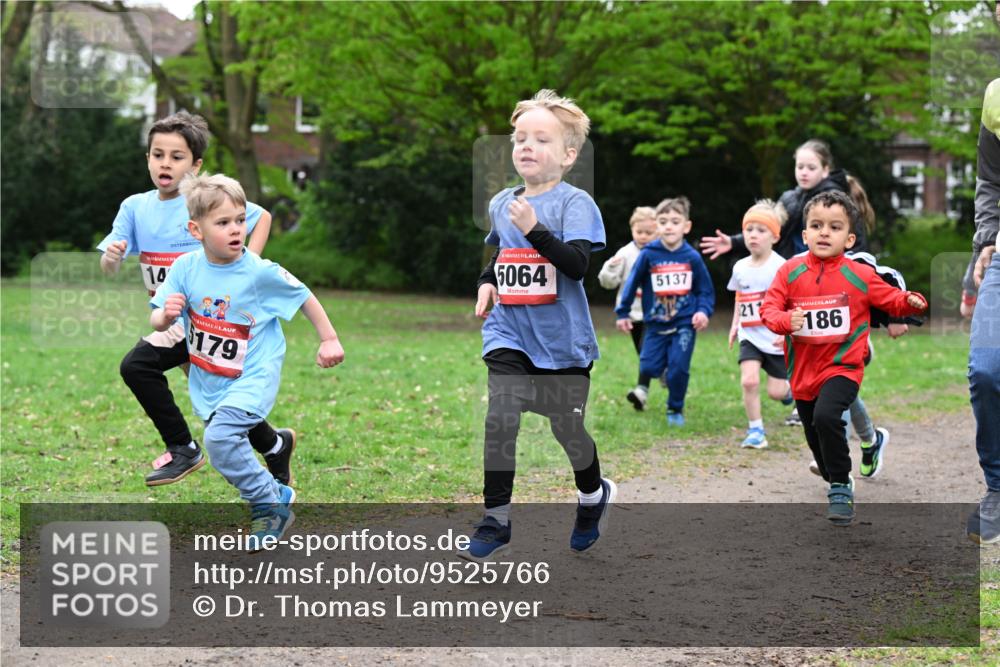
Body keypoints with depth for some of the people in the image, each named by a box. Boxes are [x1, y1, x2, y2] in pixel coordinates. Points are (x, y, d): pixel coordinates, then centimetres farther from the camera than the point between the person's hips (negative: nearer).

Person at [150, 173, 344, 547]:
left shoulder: (261, 273, -18)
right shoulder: (185, 268, -9)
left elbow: (304, 298, -3)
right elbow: (157, 323, -8)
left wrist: (329, 340, 2)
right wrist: (167, 314, -30)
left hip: (252, 378, -5)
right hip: (207, 381, 5)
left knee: (220, 436, -24)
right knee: (227, 445, 14)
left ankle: (269, 506, -8)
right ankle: (276, 493, 37)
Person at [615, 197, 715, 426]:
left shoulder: (692, 257, -5)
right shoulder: (648, 255, -7)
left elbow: (705, 289, 5)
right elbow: (632, 284, 4)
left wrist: (704, 311, -11)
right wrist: (623, 313, 8)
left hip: (685, 324, -1)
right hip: (656, 323, 1)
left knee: (678, 368, -7)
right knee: (648, 368, -4)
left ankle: (675, 410, 15)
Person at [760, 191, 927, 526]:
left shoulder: (860, 276, -4)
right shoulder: (790, 272, -3)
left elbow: (891, 299, 5)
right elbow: (768, 308, -5)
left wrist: (911, 301, -17)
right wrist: (785, 320, -26)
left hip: (842, 368, -3)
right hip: (803, 370, 4)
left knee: (826, 416, -31)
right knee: (816, 441, 17)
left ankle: (841, 488, -16)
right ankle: (836, 484, 46)